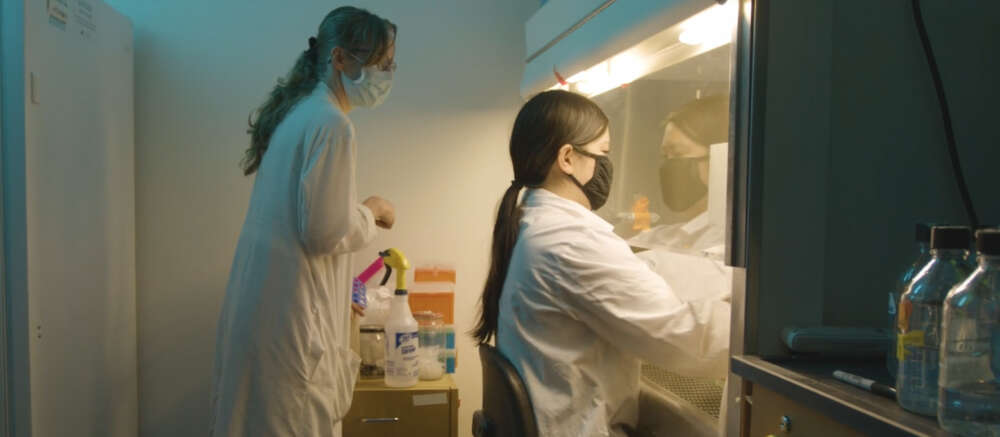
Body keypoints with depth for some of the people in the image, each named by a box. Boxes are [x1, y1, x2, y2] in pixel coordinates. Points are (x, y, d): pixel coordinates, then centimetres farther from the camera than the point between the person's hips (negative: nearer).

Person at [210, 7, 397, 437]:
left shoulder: (298, 111, 11)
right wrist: (371, 211, -4)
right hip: (291, 310, -9)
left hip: (268, 299, 9)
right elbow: (325, 233, -20)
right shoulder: (330, 123, -18)